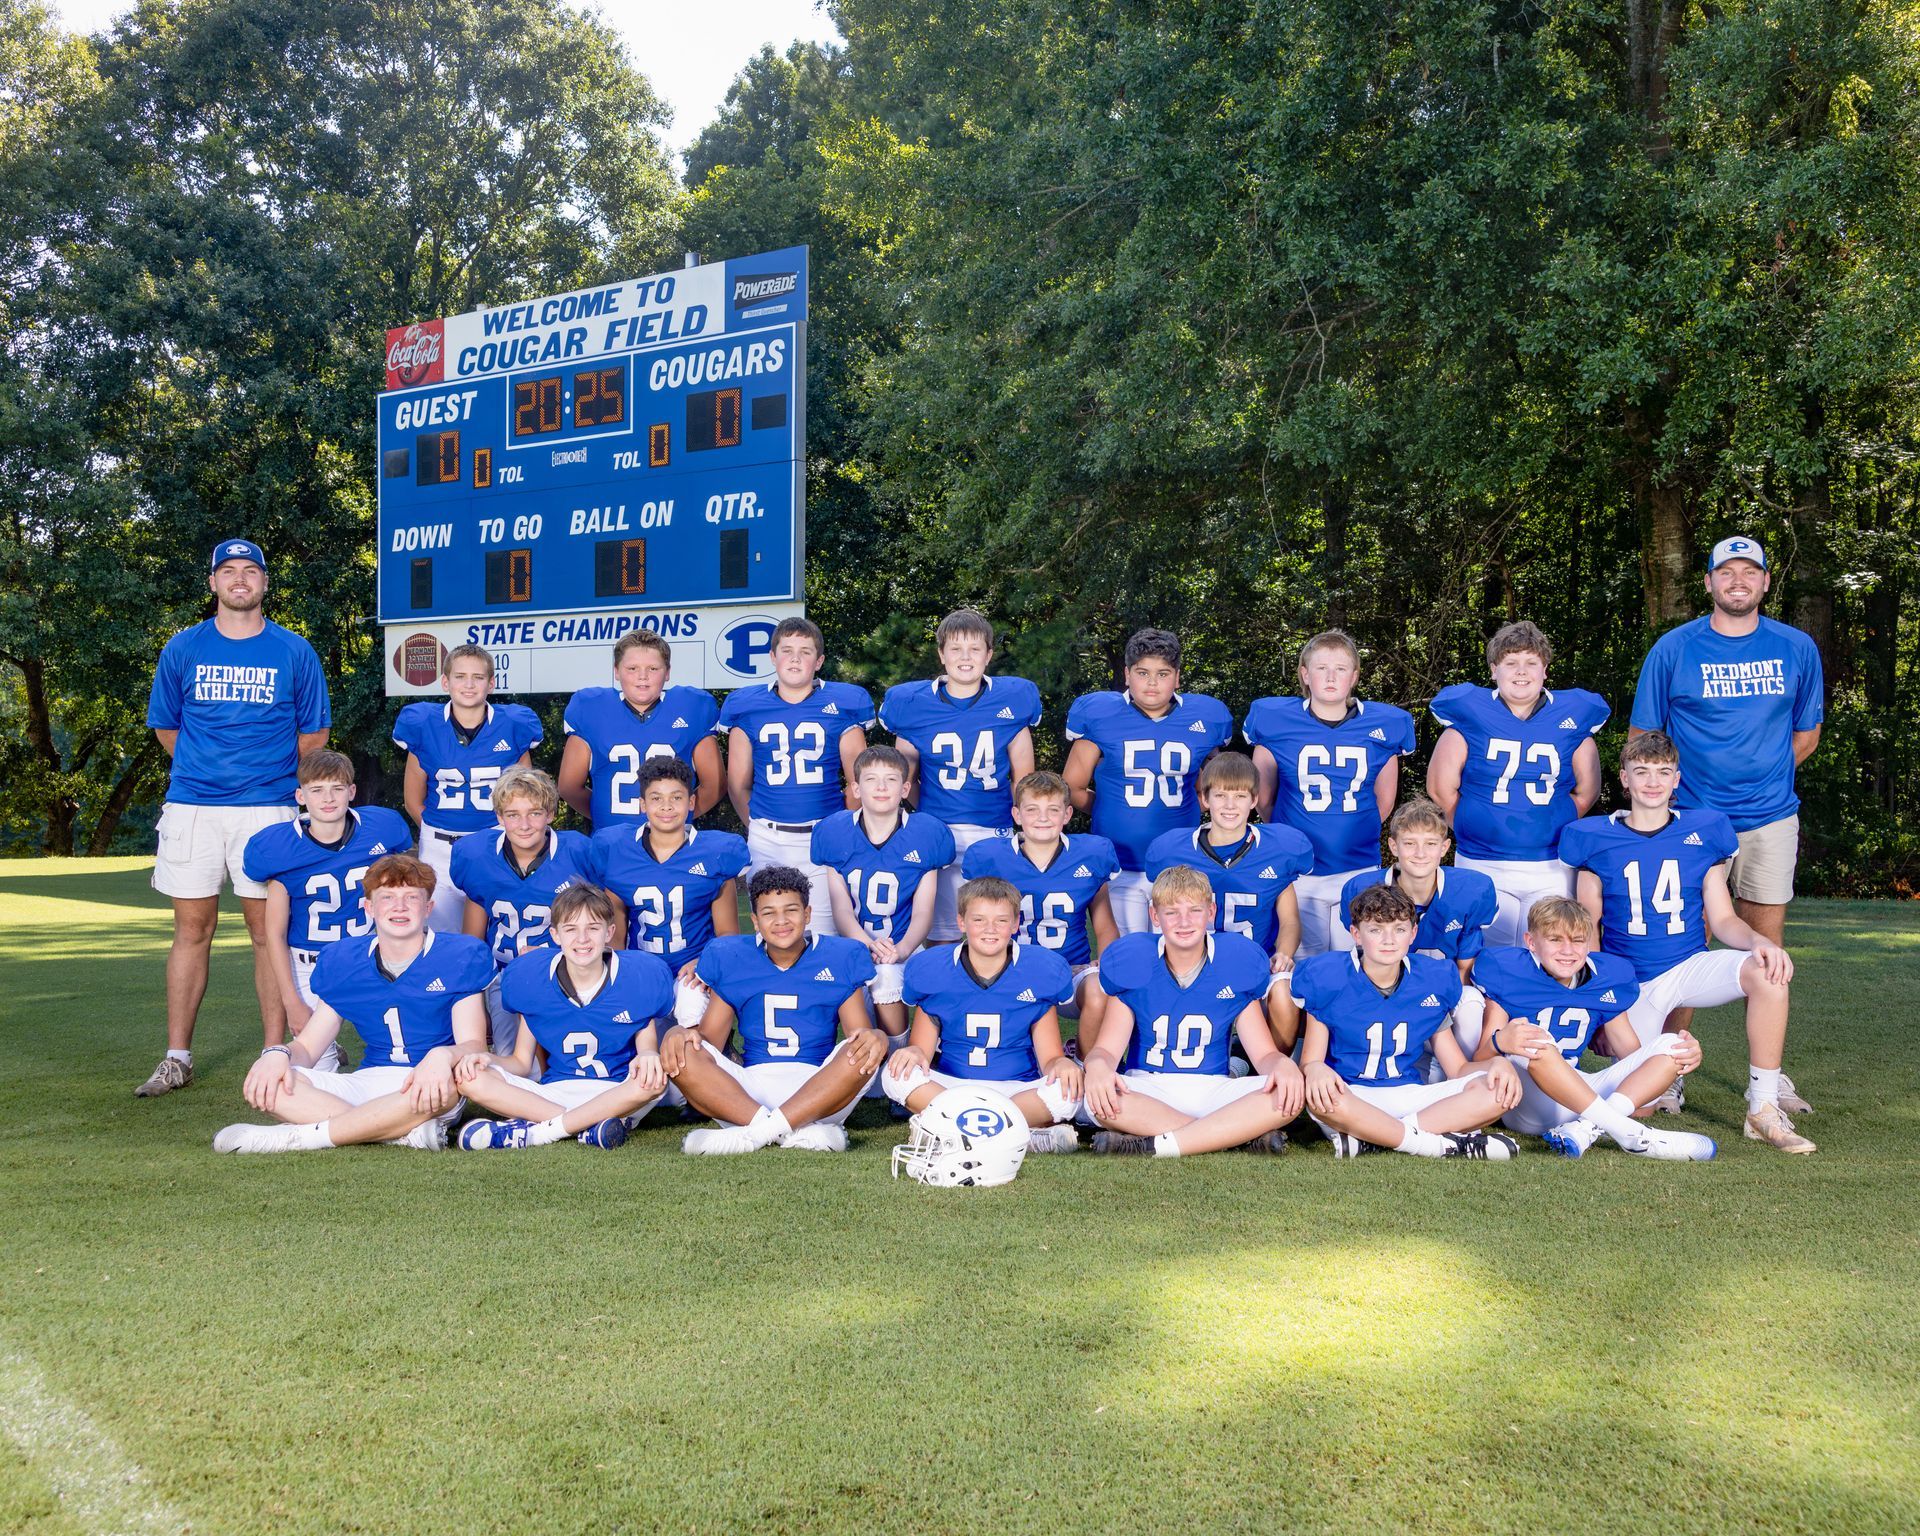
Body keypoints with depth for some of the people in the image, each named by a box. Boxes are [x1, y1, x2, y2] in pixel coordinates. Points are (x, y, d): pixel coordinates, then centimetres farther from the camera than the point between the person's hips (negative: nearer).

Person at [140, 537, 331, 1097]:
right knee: (192, 929, 4)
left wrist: (269, 778, 9)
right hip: (191, 807, 1)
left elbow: (313, 734, 10)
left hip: (268, 808, -1)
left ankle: (274, 1054, 6)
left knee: (268, 930, 0)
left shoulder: (294, 652, 5)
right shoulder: (182, 649, 8)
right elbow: (165, 726, 15)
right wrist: (206, 770, 12)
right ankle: (177, 1058, 11)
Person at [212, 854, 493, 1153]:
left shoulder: (461, 957, -1)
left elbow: (474, 1044, -8)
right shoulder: (342, 962, 10)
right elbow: (307, 1047, 10)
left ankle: (299, 1136, -28)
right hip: (363, 1083, 4)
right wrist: (278, 1053, -15)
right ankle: (411, 1132, -32)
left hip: (426, 1090, -4)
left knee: (445, 1082, -41)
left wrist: (443, 1055, -33)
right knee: (265, 1083, -21)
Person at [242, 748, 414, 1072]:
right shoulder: (282, 849, -11)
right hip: (312, 966, -1)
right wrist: (292, 1002, -9)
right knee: (318, 1074, -10)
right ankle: (329, 1050, 23)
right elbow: (275, 934, -6)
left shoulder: (381, 829, -7)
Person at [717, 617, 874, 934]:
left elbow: (857, 782, 6)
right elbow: (737, 785, 11)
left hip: (825, 838, -1)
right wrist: (758, 829, 10)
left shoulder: (842, 705, 3)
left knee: (825, 936, -2)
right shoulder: (746, 707, 6)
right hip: (767, 840, 1)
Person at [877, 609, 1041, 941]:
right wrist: (931, 814, 9)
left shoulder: (1012, 700, 2)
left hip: (995, 836, 0)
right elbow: (905, 778, 13)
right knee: (941, 938, 5)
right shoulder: (913, 703, 3)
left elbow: (1023, 777, 9)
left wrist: (1022, 825, 7)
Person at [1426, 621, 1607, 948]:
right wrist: (1475, 827, 8)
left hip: (1552, 870, 1)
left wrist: (1553, 829, 9)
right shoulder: (1469, 712, -1)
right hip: (1483, 869, -1)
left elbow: (1587, 792, 12)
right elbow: (1441, 788, 4)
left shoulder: (1571, 717, 4)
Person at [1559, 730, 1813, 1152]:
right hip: (1630, 981, -1)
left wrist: (1759, 942, -20)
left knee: (1766, 971, -33)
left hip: (1691, 966, 1)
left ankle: (1763, 1110, -23)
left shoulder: (1703, 833, 3)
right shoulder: (1597, 840, -1)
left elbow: (1723, 919, 2)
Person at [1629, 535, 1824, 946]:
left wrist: (1762, 778, 4)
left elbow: (1806, 736, 13)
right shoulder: (1672, 648, -1)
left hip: (1770, 820, 2)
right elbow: (1641, 738, 3)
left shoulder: (1797, 648, 4)